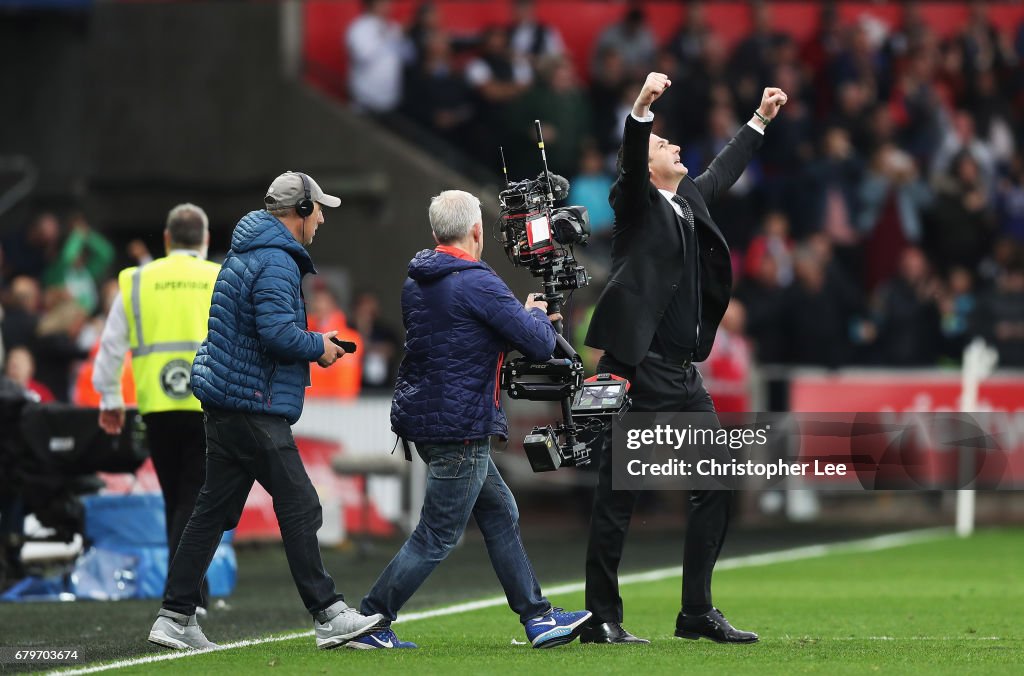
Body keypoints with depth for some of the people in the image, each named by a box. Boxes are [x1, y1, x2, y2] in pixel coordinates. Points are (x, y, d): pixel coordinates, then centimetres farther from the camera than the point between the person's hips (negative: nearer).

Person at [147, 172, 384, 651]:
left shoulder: (246, 253, 18)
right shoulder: (276, 262, -15)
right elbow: (277, 332, -26)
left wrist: (310, 343, 15)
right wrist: (319, 347, -9)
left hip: (224, 402, 10)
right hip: (254, 406, -10)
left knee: (214, 510, 10)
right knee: (299, 507, -6)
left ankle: (175, 617, 9)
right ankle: (328, 616, -5)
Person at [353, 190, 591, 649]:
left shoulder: (416, 282, 9)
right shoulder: (478, 284, -17)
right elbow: (539, 345, -15)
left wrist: (528, 317, 20)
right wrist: (536, 315, 8)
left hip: (425, 417, 10)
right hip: (459, 429, -10)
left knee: (500, 514, 16)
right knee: (436, 538, -2)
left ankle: (538, 619, 19)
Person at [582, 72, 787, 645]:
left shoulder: (689, 199, 17)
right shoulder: (636, 201, -2)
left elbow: (723, 172, 35)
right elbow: (629, 161, -22)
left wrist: (760, 120, 42)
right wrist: (641, 109, -38)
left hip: (684, 374, 8)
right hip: (638, 370, -8)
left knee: (717, 487, 8)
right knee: (619, 494, -4)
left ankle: (698, 611, 14)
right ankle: (602, 617, -1)